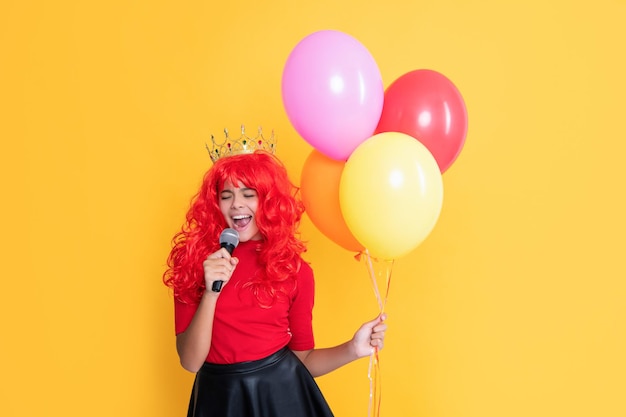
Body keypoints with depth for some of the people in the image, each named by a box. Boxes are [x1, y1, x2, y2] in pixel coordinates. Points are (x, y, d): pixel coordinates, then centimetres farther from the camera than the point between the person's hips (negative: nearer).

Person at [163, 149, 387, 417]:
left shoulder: (294, 269, -4)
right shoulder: (193, 260, -6)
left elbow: (303, 358, 3)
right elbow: (190, 361, -11)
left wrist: (353, 349, -12)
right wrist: (211, 292, -22)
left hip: (282, 393, 0)